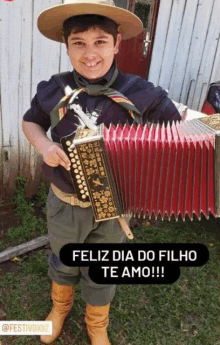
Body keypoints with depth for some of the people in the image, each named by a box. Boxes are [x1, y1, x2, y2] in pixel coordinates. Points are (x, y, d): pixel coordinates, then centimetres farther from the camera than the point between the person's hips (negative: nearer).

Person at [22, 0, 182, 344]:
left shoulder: (140, 93, -17)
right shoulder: (52, 92, -13)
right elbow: (30, 122, 5)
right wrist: (44, 145, -16)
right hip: (64, 205, 1)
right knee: (63, 263, 26)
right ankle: (60, 306, 61)